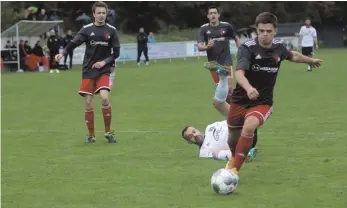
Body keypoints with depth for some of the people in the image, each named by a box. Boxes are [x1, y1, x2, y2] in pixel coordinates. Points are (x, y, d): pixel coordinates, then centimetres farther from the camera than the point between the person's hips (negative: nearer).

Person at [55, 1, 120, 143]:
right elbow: (74, 43, -11)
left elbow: (116, 52, 5)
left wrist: (104, 62, -10)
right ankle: (91, 135, 12)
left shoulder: (111, 30, 2)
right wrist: (63, 53, -28)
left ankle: (108, 132, -2)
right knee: (88, 103, -3)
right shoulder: (87, 29, 0)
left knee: (104, 98, -19)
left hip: (104, 71, -1)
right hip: (88, 71, 1)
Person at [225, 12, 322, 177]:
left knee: (249, 126, -30)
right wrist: (249, 88, -55)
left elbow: (293, 56, 21)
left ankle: (234, 169, -20)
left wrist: (311, 60, 38)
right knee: (233, 137, 15)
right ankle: (233, 158, 52)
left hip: (263, 102, 1)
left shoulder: (278, 47, -4)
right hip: (240, 100, 0)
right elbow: (239, 73, -34)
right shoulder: (247, 48, -19)